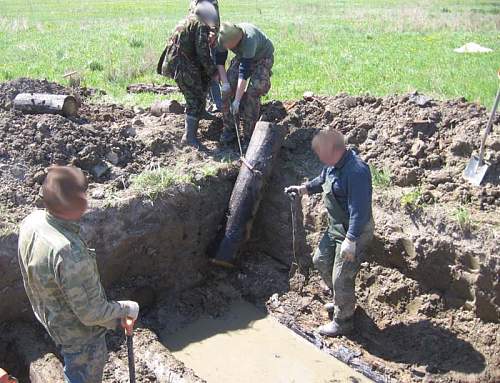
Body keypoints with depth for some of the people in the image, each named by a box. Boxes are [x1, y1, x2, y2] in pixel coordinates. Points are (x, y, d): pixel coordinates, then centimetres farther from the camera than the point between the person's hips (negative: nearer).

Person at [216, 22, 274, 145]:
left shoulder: (249, 40, -42)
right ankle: (228, 129, 2)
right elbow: (219, 61, -12)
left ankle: (249, 135, -11)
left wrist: (237, 100, -42)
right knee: (227, 89, -9)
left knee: (252, 93, -21)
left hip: (262, 57, -6)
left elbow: (244, 73, -43)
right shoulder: (223, 38, -24)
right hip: (242, 56, 6)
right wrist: (224, 82, -25)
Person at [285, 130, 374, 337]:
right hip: (336, 227, 10)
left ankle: (343, 322, 25)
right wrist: (303, 189, 10)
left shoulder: (356, 172, -30)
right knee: (321, 260, 23)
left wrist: (351, 241, -30)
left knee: (341, 278, 2)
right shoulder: (332, 165, -1)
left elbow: (359, 210, -31)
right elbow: (322, 181, 22)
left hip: (354, 232, -10)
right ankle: (340, 300, 45)